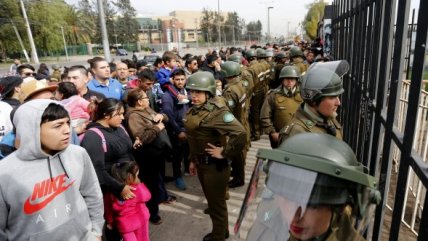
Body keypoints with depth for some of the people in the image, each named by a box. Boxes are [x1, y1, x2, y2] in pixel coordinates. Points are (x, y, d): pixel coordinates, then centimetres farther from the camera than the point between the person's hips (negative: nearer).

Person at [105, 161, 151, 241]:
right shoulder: (137, 189, -25)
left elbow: (109, 209, -1)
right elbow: (147, 196, -4)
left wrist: (109, 221, 15)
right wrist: (140, 184, -2)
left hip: (124, 224, 2)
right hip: (140, 219, -2)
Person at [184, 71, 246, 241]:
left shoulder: (216, 111, -24)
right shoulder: (195, 109, 4)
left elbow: (240, 133, -36)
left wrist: (225, 154, -25)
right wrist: (193, 160, 17)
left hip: (214, 165, -9)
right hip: (202, 163, 9)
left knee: (216, 203, 11)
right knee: (212, 200, 24)